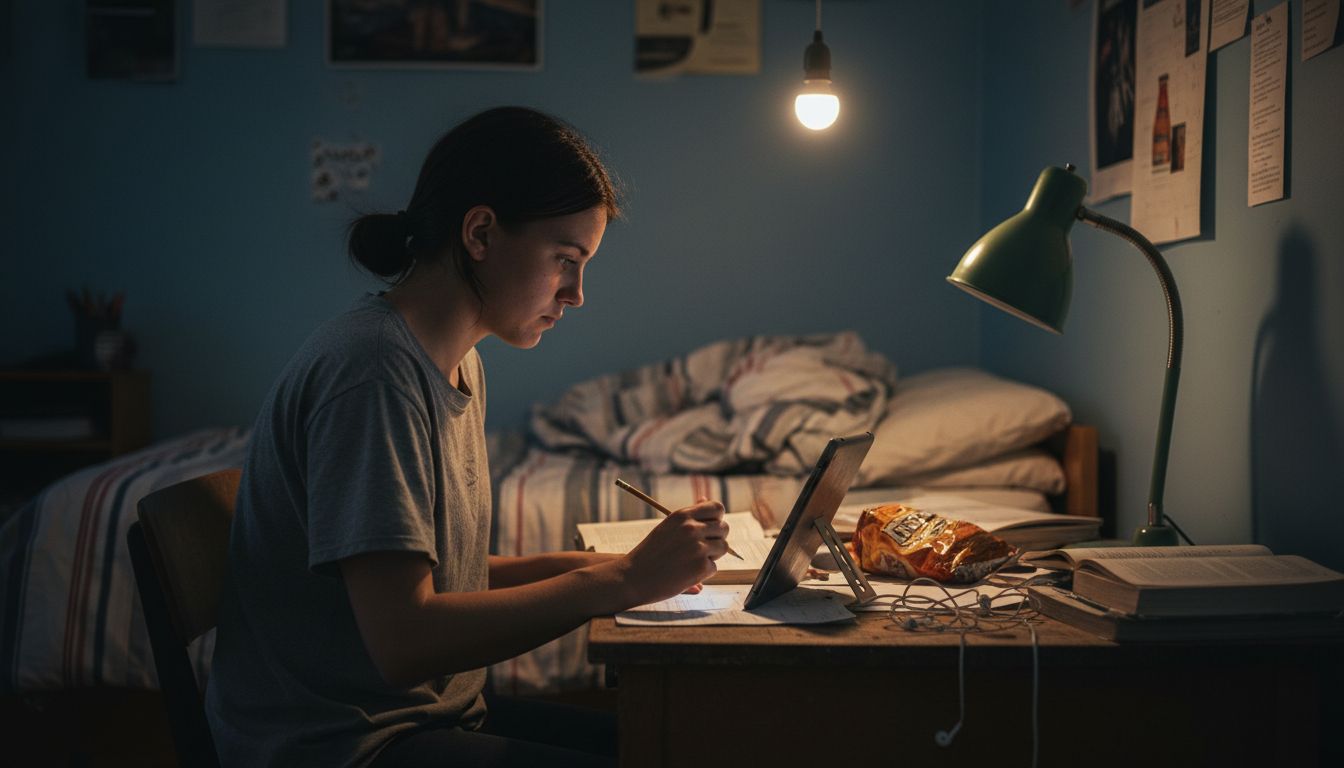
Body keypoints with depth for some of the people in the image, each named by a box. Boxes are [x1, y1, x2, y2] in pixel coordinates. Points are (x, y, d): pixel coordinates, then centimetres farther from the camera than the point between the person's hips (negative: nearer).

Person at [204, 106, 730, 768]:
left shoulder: (459, 366, 10)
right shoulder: (372, 367, -20)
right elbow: (403, 642, -25)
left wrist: (612, 565, 0)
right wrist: (622, 581, -20)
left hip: (442, 713, 9)